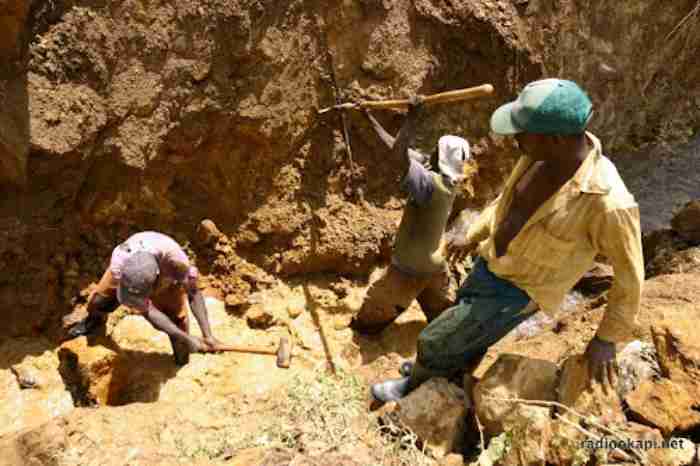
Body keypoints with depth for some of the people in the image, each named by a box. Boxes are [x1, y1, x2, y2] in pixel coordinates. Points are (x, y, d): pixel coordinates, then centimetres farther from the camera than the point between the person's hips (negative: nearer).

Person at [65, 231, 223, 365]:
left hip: (166, 275, -1)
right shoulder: (118, 267, -42)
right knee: (98, 302, -5)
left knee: (177, 319, -12)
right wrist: (186, 338, -43)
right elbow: (146, 311, -37)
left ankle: (182, 368, 17)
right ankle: (95, 319, 35)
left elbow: (194, 293, -32)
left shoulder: (173, 255, -48)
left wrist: (208, 335, -40)